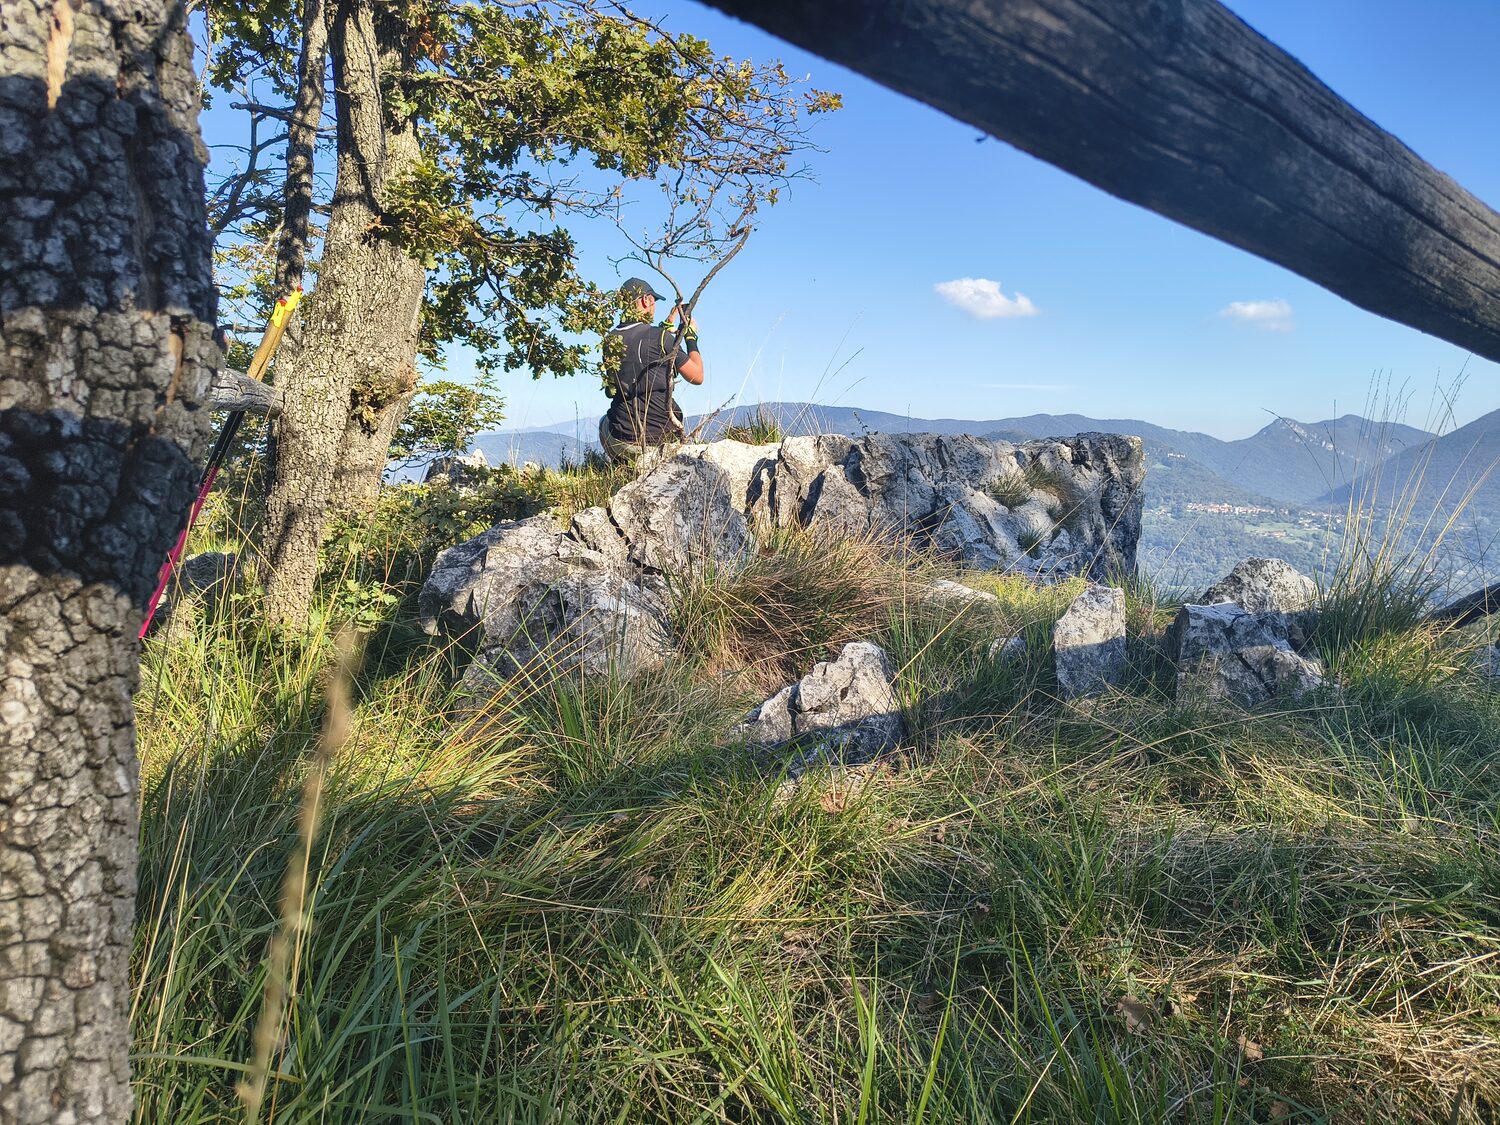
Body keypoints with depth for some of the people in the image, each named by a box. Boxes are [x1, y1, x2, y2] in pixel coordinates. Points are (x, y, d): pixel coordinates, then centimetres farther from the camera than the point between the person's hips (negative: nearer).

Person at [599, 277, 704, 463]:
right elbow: (697, 377, -5)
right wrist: (691, 337, 9)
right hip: (663, 439, -3)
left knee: (605, 422, 38)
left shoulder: (610, 340, 3)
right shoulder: (660, 337, -12)